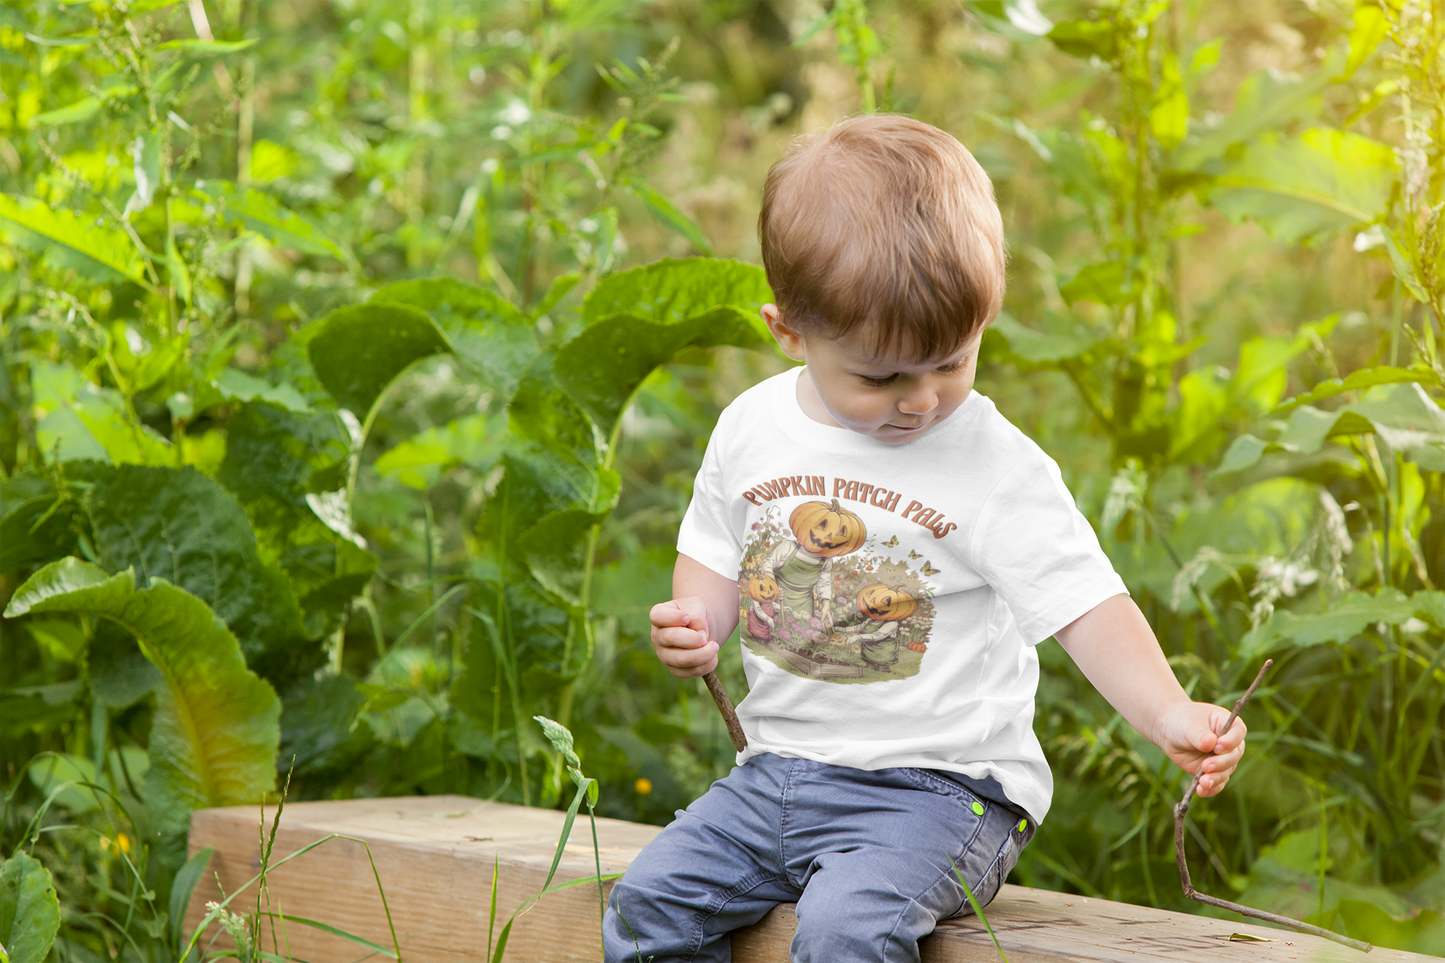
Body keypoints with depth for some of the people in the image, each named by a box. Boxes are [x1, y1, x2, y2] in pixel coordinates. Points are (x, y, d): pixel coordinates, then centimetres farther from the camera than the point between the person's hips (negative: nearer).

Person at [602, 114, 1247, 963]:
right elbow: (716, 558, 20)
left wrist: (1168, 714, -31)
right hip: (777, 772, 6)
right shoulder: (753, 430, 3)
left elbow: (1088, 608, -15)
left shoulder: (998, 470, -12)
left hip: (941, 788, -5)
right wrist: (693, 627, -2)